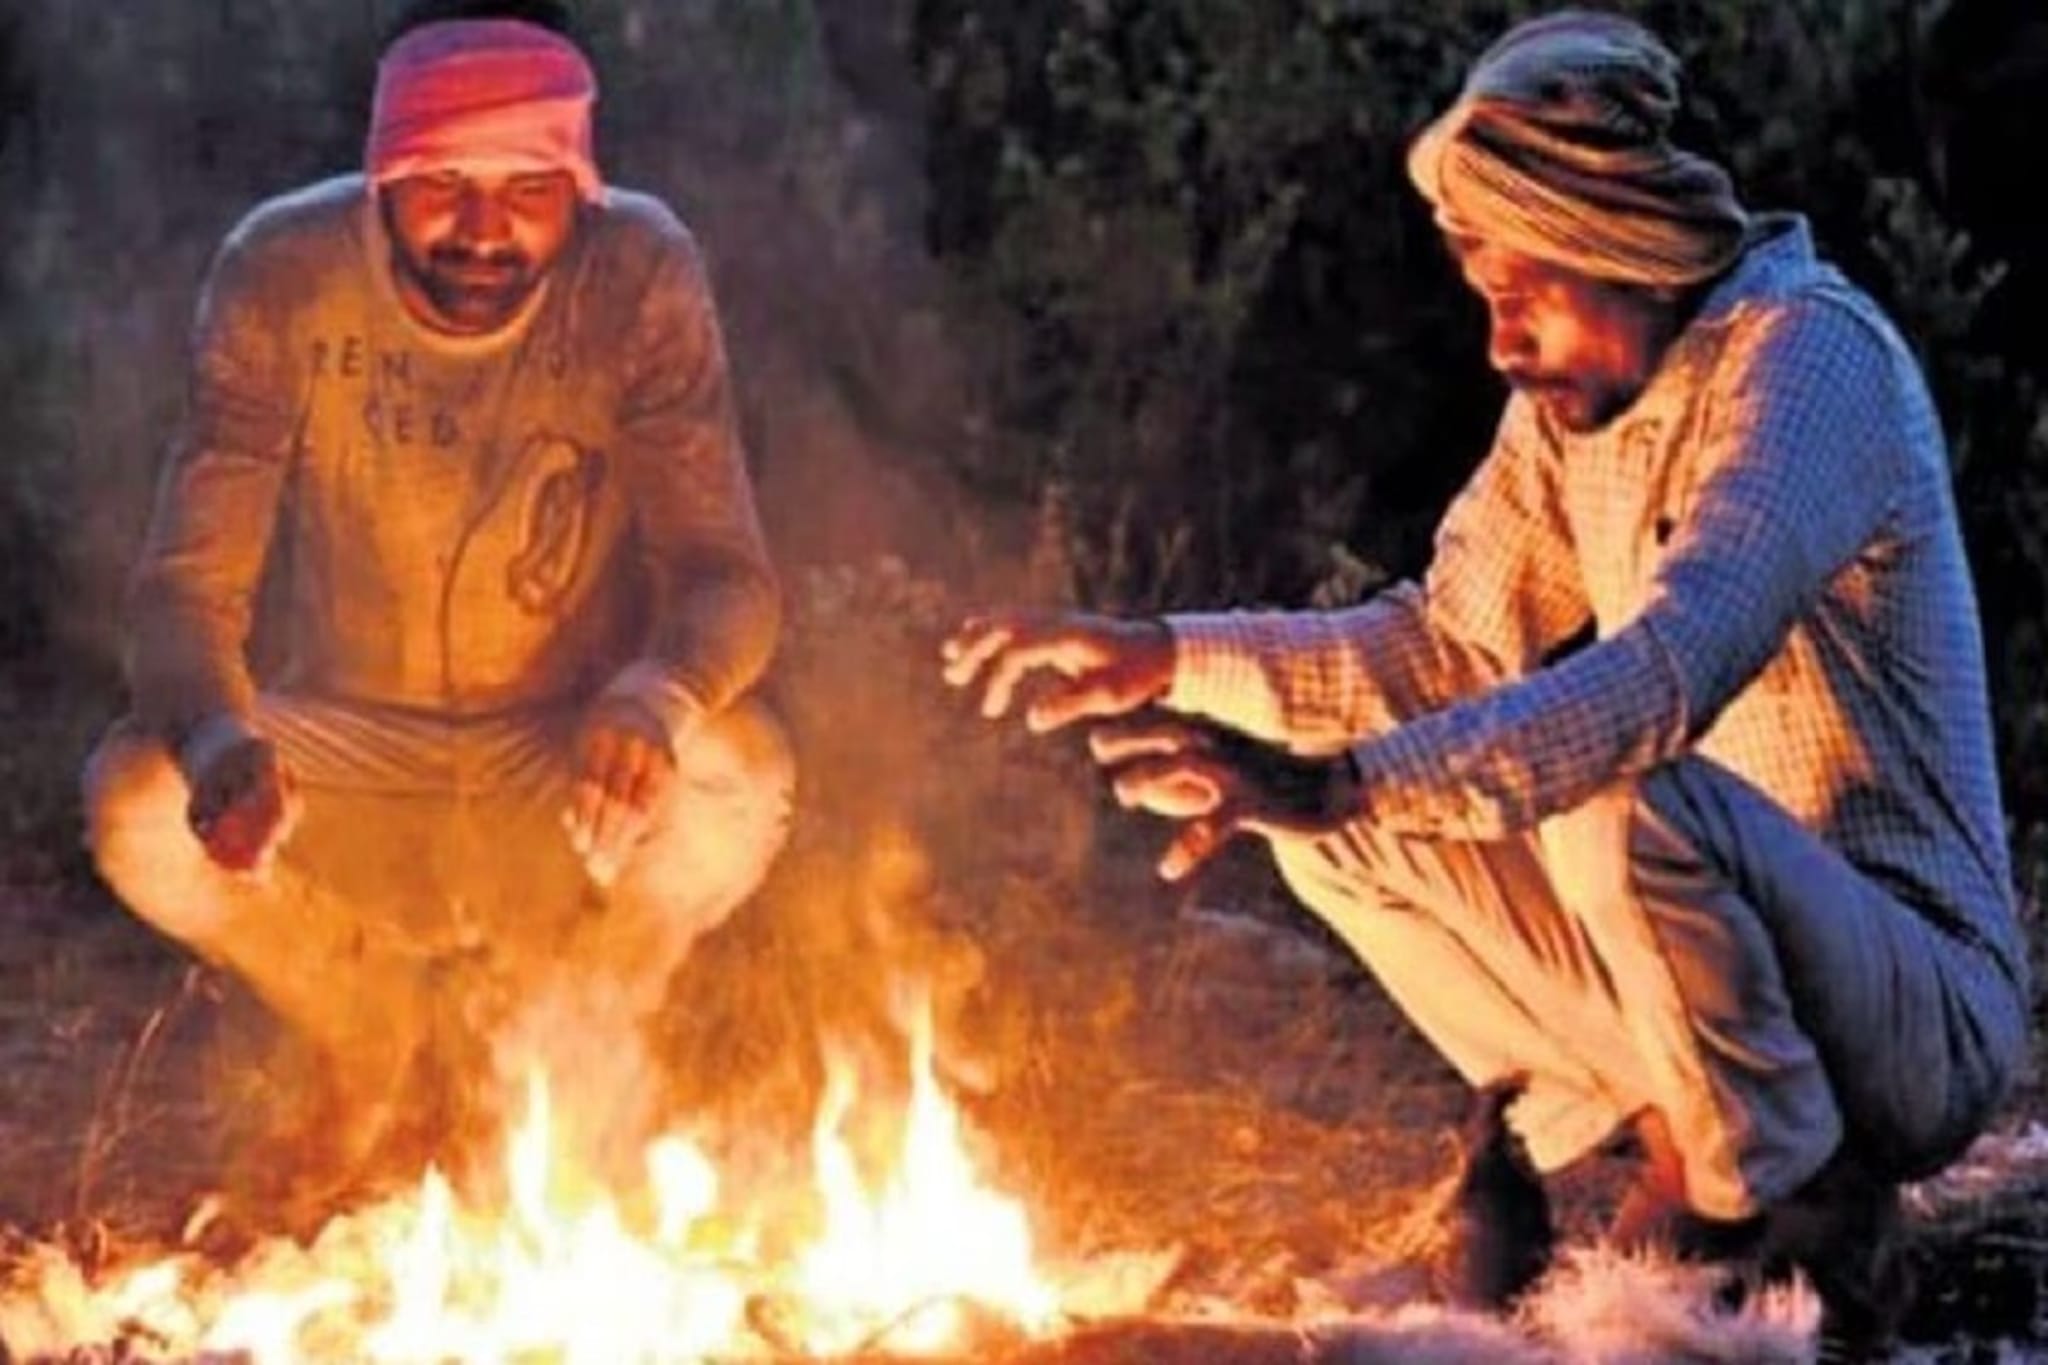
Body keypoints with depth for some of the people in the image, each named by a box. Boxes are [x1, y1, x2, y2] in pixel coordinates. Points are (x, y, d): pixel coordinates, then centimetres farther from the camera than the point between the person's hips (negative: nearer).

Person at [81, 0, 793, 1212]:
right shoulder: (282, 280, -17)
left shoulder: (639, 278, -18)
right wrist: (219, 738, -42)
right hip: (347, 763, 1)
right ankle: (366, 1041, 5)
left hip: (568, 782, -1)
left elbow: (729, 576, -20)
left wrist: (658, 696, -46)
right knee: (137, 804, -29)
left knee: (740, 777, -33)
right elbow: (187, 584, -18)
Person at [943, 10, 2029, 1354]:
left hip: (1924, 1011, -8)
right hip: (1717, 953, 8)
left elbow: (1669, 673, -34)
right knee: (1337, 823, 1)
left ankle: (1791, 1214, -13)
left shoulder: (1808, 356, -19)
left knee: (1621, 802, -35)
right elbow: (1447, 650, 10)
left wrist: (1339, 783, -42)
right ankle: (1664, 1139, 4)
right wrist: (1161, 658, -4)